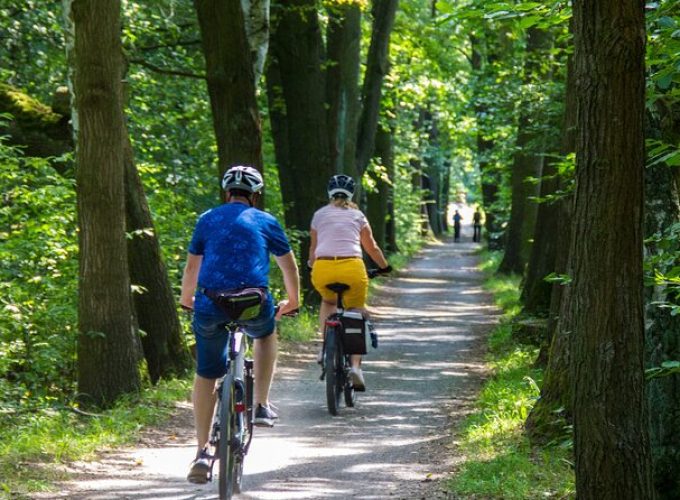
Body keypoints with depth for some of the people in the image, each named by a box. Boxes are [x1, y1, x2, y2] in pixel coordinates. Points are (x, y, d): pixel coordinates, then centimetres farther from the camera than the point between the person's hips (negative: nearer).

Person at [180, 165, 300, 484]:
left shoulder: (207, 219, 17)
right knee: (265, 333, 34)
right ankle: (261, 406, 27)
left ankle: (202, 451, 3)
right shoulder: (266, 222, 15)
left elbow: (192, 266, 23)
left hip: (210, 305, 1)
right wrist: (292, 301, 41)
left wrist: (186, 299, 40)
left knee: (206, 375, 11)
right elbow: (289, 266, 24)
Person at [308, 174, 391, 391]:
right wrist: (385, 267, 40)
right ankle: (355, 366, -5)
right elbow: (372, 248, 23)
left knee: (328, 301, 33)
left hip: (323, 268, 1)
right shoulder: (357, 215, 18)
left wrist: (311, 264, 49)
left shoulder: (320, 214, 19)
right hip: (352, 268, -1)